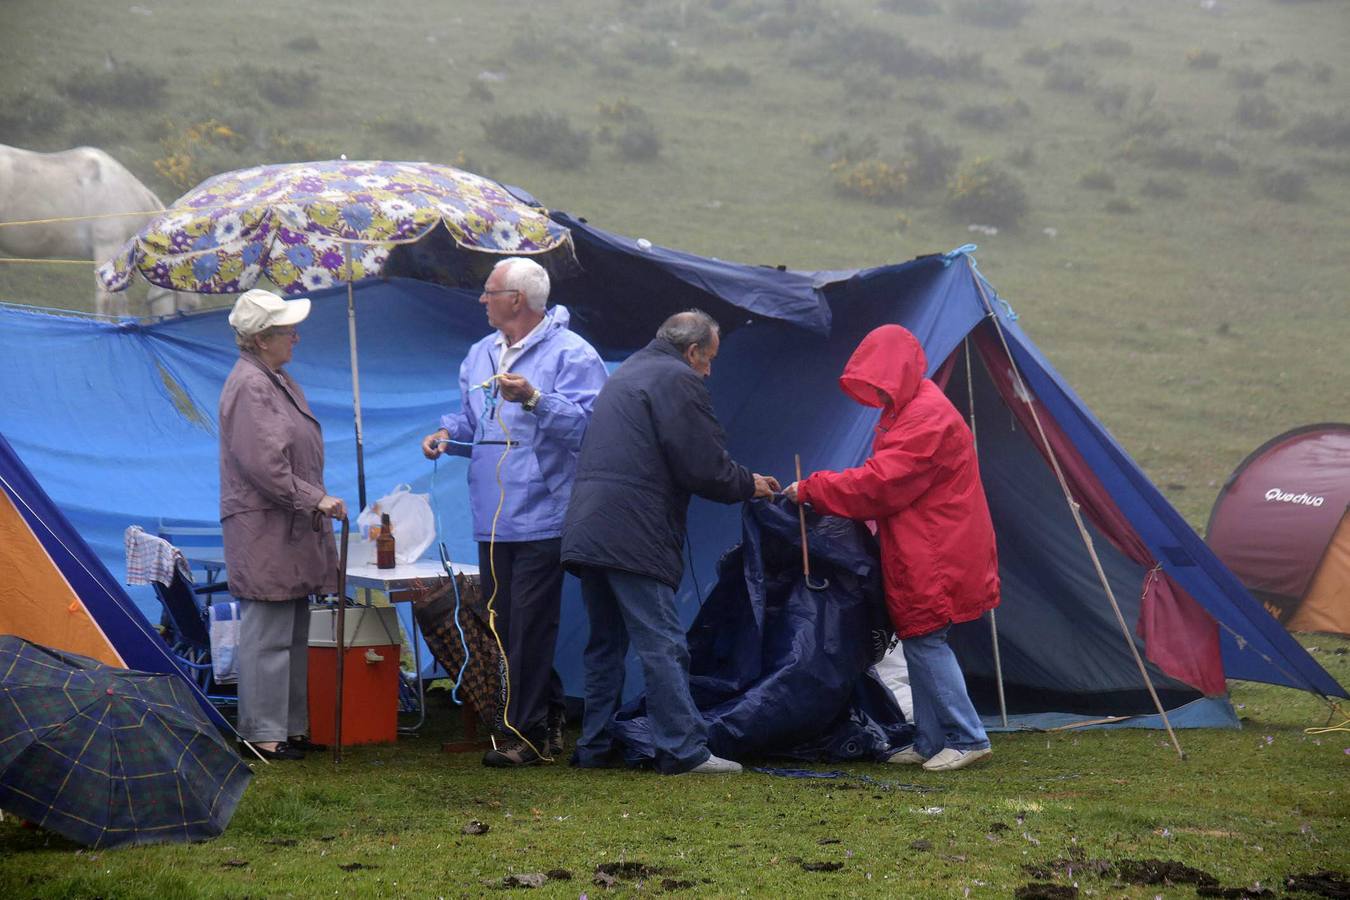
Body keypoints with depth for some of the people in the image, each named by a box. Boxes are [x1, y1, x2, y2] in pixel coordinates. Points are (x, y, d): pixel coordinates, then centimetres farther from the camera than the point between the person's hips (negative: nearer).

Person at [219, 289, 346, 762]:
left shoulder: (278, 380, 17)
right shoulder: (249, 386, -16)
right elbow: (264, 464, -21)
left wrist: (315, 502, 21)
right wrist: (316, 500, -16)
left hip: (291, 529, 11)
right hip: (263, 531, -11)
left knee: (292, 635, 13)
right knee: (268, 635, -8)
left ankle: (290, 727, 19)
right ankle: (263, 733, -4)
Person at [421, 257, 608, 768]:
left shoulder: (570, 354, -8)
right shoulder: (481, 355, 18)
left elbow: (587, 422, -19)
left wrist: (533, 399, -29)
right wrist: (448, 434, 8)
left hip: (543, 517, -8)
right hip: (493, 519, 8)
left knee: (530, 628, -8)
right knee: (506, 626, 10)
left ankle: (524, 734, -3)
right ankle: (548, 721, 21)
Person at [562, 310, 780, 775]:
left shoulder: (626, 374, 25)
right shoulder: (678, 380, -6)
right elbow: (704, 468, -10)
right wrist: (749, 485, 8)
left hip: (587, 529, 9)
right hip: (633, 537, -9)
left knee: (604, 643, 14)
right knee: (662, 645, -7)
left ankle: (594, 747, 16)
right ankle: (682, 749, -8)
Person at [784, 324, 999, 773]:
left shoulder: (928, 419, -19)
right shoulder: (909, 410, 15)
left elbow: (881, 483, -24)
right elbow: (886, 479, 20)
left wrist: (812, 490, -17)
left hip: (936, 558, -10)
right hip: (919, 554, 10)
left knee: (925, 639, -9)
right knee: (919, 640, 11)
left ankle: (967, 738, -3)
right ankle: (931, 742, 16)